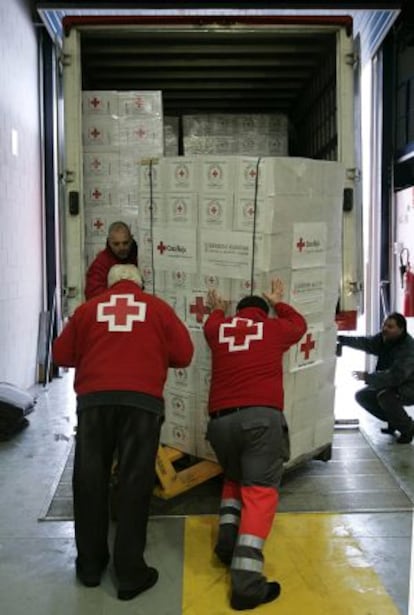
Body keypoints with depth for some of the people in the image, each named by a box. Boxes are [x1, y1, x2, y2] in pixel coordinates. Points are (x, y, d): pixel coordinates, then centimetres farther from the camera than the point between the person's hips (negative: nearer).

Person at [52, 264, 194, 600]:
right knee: (134, 483, 5)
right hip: (142, 400, -1)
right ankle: (130, 572, 10)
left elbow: (62, 355, 18)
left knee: (90, 481, 13)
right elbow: (184, 355, 10)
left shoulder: (88, 309, 14)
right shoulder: (158, 308, 11)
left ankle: (90, 564, 25)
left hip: (94, 399, 2)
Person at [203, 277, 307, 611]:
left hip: (220, 420, 4)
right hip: (262, 417, -4)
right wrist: (278, 303, 54)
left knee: (235, 478, 28)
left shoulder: (219, 328, 19)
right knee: (260, 492, -7)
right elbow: (299, 323, 38)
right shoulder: (274, 327, 15)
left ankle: (227, 541, 14)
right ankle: (246, 582, -16)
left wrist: (218, 309, 65)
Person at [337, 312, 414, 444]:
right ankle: (394, 421, 16)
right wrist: (341, 339, -30)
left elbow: (395, 376, -38)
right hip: (391, 385, 8)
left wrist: (367, 377, -37)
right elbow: (364, 342, -17)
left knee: (384, 396, -33)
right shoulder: (383, 339, -5)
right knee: (362, 396, 0)